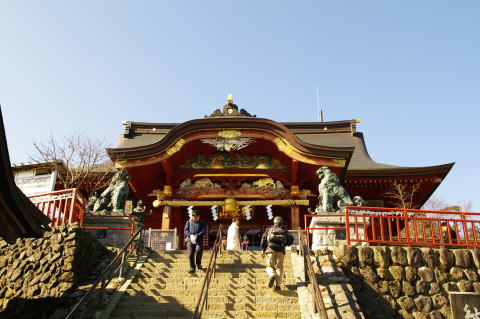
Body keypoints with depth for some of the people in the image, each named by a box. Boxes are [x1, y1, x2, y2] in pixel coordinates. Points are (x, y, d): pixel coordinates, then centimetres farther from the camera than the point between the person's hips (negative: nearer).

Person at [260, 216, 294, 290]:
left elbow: (263, 239, 10)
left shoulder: (269, 229, 16)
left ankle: (272, 275, -21)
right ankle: (277, 285, -2)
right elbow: (291, 239, 7)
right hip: (280, 251, 0)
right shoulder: (284, 230, 17)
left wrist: (263, 249, 25)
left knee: (270, 266, 11)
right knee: (279, 268, 9)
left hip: (270, 250, 0)